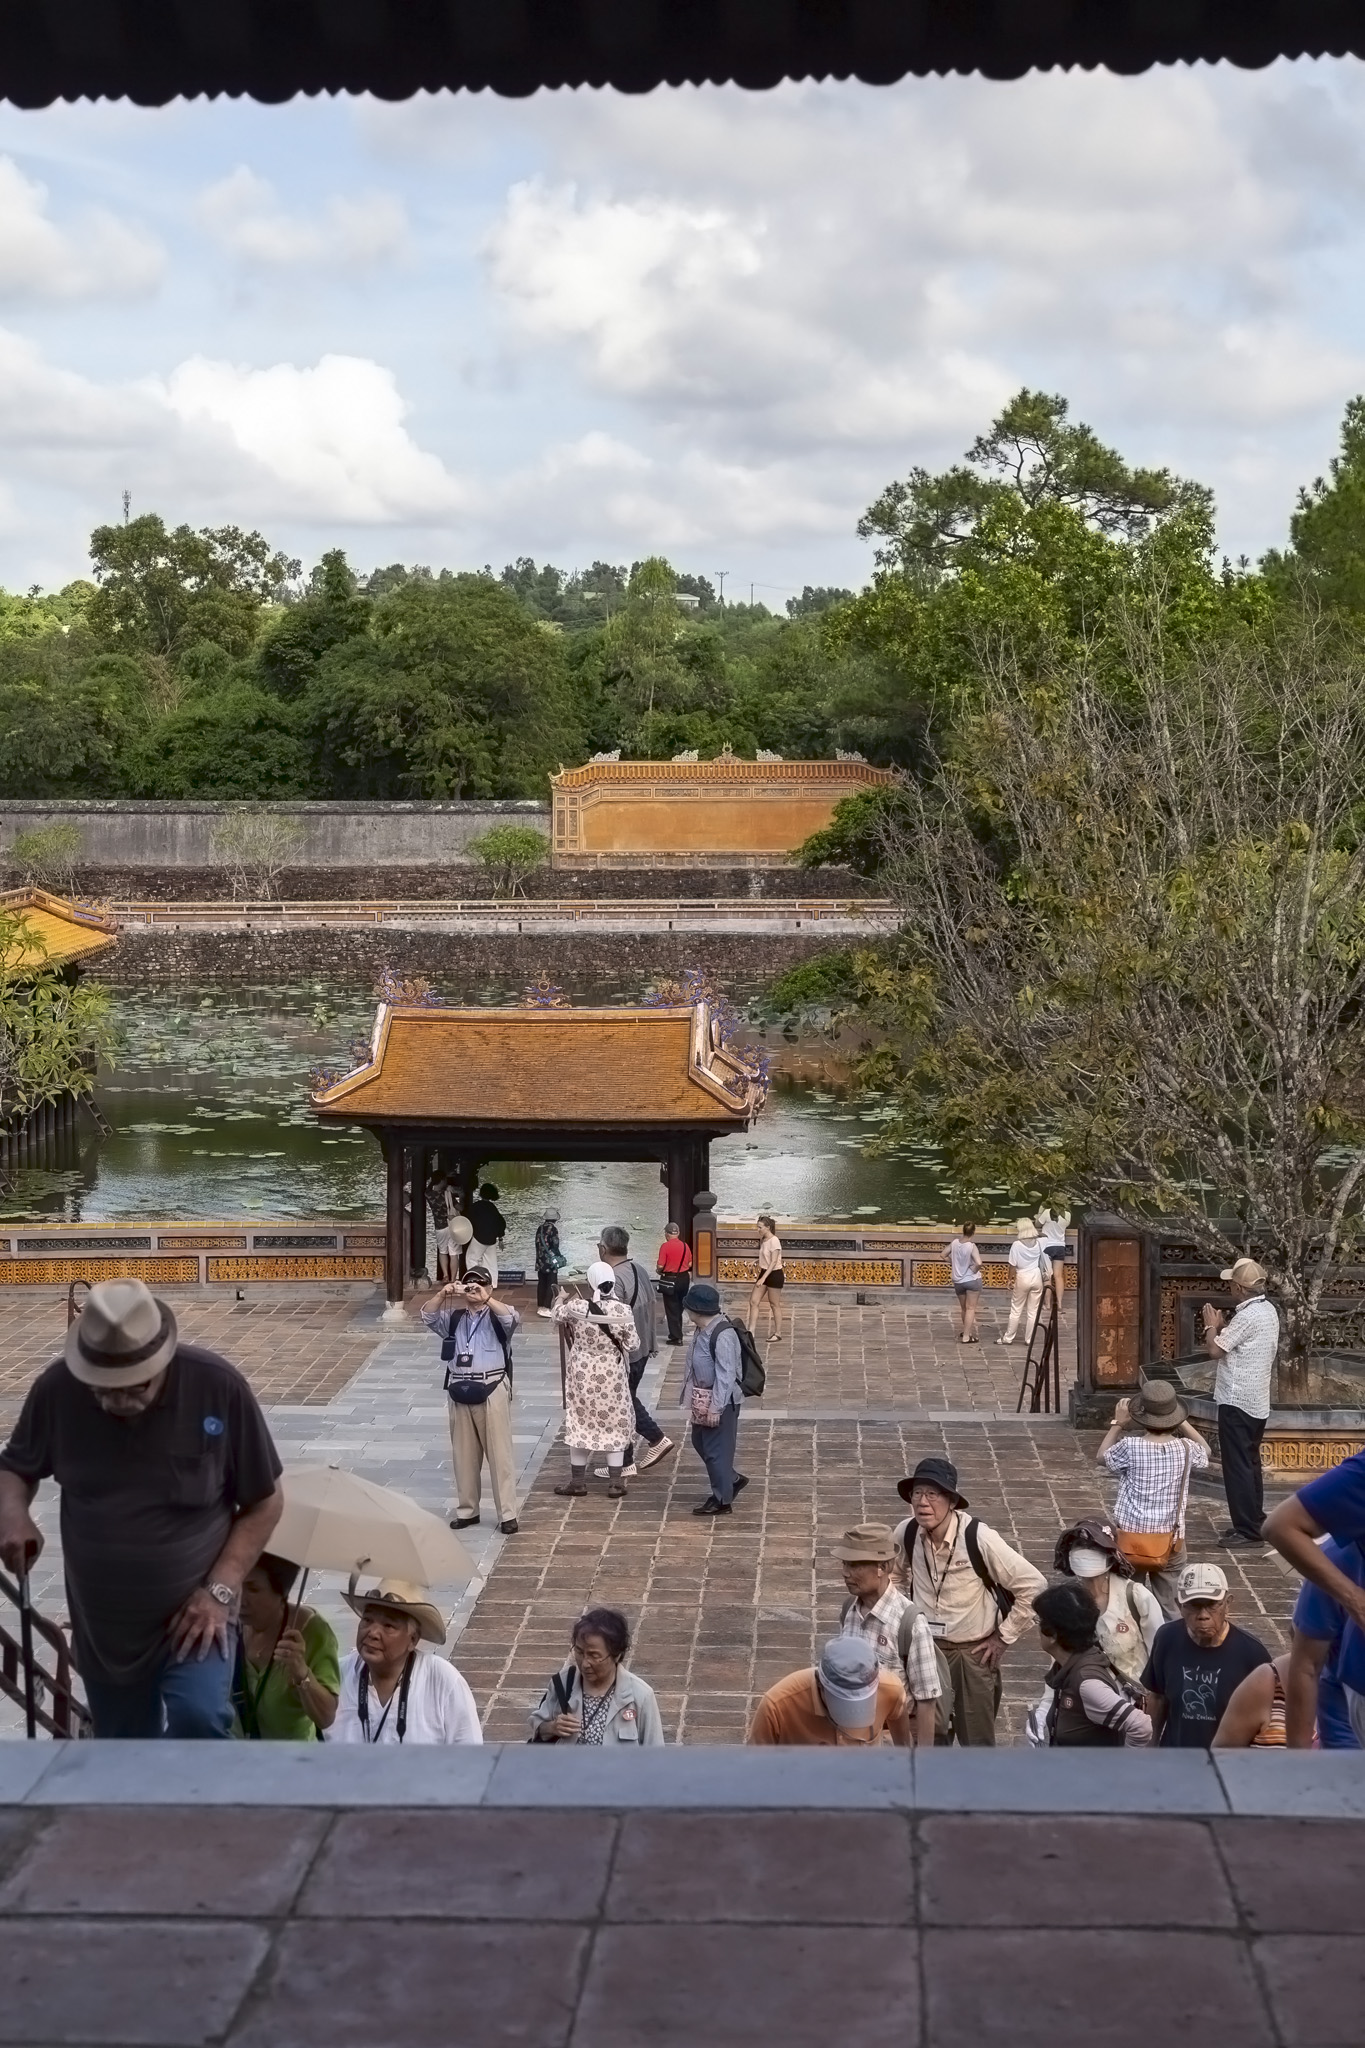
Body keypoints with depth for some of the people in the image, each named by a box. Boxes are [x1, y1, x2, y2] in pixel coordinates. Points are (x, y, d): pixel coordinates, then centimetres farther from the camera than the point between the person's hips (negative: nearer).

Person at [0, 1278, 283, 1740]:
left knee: (198, 1717, -27)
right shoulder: (56, 1389, -13)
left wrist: (220, 1589, -15)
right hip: (101, 1624, 3)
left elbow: (265, 1502, -6)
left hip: (195, 1611, -3)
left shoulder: (219, 1387, -18)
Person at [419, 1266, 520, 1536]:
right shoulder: (453, 1317, 11)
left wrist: (485, 1298, -31)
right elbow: (427, 1316, -3)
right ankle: (467, 1510, 21)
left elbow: (513, 1318, -21)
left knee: (499, 1452, -2)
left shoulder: (498, 1316, 1)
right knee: (464, 1453, 11)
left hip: (492, 1389, -4)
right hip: (459, 1390, 4)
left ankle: (507, 1514, 1)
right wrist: (443, 1294, -20)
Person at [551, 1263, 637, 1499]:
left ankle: (578, 1480, 20)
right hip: (612, 1374, 0)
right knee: (615, 1424, 12)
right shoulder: (622, 1310, -17)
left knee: (580, 1422, 13)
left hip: (582, 1373, 0)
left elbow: (556, 1315, 7)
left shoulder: (576, 1308, -15)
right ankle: (615, 1482, 14)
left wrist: (562, 1298, 29)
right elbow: (630, 1344, -8)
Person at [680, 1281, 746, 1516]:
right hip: (703, 1399, 10)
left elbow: (726, 1376, -24)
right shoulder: (701, 1331, 3)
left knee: (716, 1450, 1)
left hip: (721, 1402, -10)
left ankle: (722, 1501, 15)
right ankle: (732, 1480, 36)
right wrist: (693, 1397, 20)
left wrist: (716, 1408, -22)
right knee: (700, 1443, 20)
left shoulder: (723, 1335, -26)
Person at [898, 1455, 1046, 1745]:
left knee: (976, 1742, 6)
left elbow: (1032, 1584, -17)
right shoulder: (907, 1534, -12)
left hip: (973, 1653, -4)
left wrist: (1004, 1637, -11)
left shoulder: (978, 1538, -25)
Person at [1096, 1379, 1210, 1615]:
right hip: (1170, 1538, 2)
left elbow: (1101, 1457, 8)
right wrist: (1182, 1422, 18)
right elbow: (1205, 1452, 19)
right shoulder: (1186, 1449, -7)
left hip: (1133, 1536, -1)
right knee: (1167, 1606, 9)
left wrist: (1117, 1423, 12)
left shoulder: (1130, 1446, -14)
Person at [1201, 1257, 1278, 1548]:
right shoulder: (1268, 1310, 10)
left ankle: (1247, 1532, -5)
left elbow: (1215, 1350, -17)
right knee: (1250, 1464, 18)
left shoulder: (1248, 1316, -21)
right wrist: (1223, 1324, 12)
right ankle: (1255, 1523, 26)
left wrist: (1211, 1326, -1)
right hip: (1257, 1402, 10)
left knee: (1238, 1466, -6)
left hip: (1237, 1402, -10)